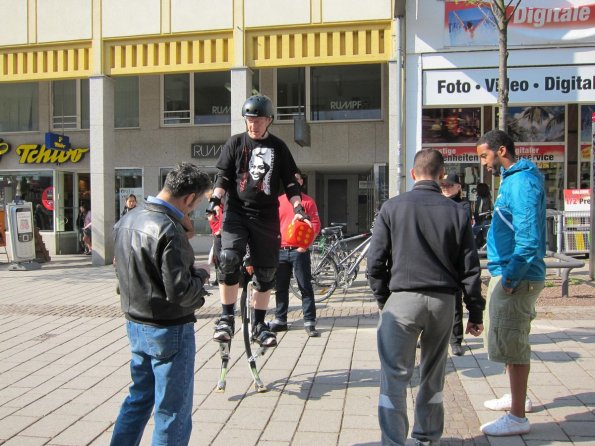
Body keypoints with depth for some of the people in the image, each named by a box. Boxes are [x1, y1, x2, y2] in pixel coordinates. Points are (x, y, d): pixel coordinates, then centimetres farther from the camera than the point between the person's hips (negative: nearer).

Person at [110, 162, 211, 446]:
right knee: (173, 411, 6)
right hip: (169, 330, -8)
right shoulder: (168, 230, -24)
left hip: (135, 325, 8)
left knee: (138, 398, 23)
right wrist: (200, 276, -7)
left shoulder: (127, 221, 3)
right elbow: (179, 291, -27)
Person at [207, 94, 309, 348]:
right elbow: (223, 175, 4)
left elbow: (289, 182, 10)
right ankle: (226, 318, -11)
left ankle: (259, 325, 20)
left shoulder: (278, 147, 9)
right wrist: (216, 197, -13)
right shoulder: (235, 143, 6)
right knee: (229, 259, -24)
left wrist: (297, 207, -3)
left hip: (266, 216, 2)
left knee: (266, 271, 5)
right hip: (237, 212, -2)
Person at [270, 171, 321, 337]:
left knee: (305, 287, -2)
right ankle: (280, 320, 22)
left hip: (299, 250, -4)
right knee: (280, 287, 11)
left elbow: (315, 224, -3)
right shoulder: (278, 201, 11)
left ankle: (309, 322, 1)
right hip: (280, 250, 4)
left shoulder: (307, 201, 3)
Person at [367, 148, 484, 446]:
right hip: (443, 301, 3)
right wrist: (475, 312, 10)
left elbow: (375, 262, -3)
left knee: (395, 377, 2)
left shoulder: (392, 208, -2)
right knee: (433, 377, 17)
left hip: (402, 300, -3)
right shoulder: (457, 212, 3)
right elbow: (470, 268, 3)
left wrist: (383, 299, 10)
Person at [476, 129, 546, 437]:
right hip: (508, 275, 10)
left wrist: (509, 278, -22)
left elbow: (528, 238, -25)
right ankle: (518, 397, 38)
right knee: (512, 341, 21)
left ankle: (517, 418, 6)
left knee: (512, 344, -4)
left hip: (517, 278, -10)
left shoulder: (521, 182, -18)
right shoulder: (512, 180, 15)